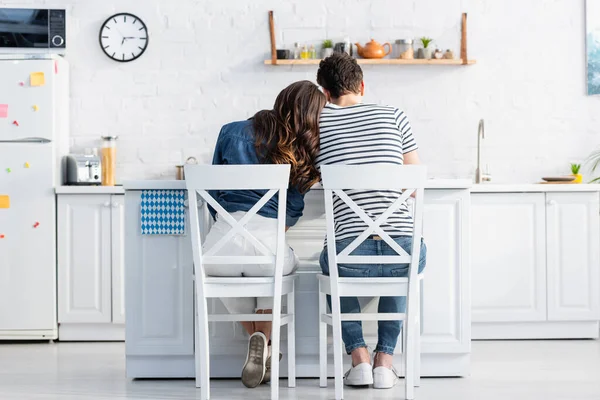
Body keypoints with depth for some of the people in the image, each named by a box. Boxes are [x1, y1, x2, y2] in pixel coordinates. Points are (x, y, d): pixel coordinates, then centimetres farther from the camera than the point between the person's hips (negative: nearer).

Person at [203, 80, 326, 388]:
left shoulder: (233, 132, 13)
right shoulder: (303, 153, 12)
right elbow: (292, 212, 14)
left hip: (222, 244, 1)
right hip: (268, 246, -1)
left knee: (222, 272, 38)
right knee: (287, 263, 37)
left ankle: (258, 340, 25)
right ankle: (264, 337, 16)